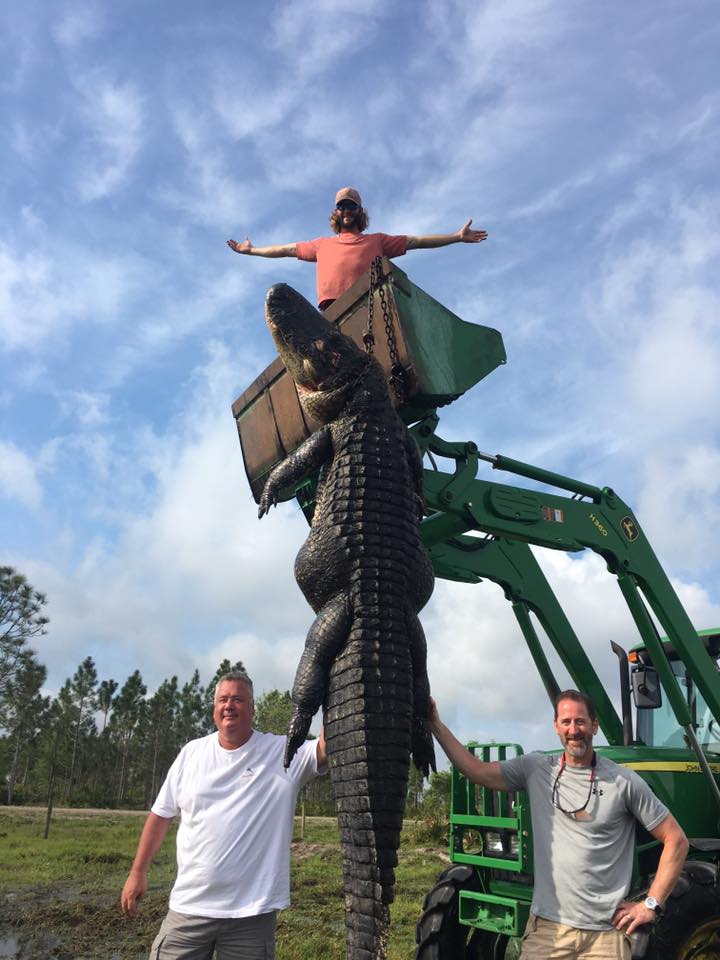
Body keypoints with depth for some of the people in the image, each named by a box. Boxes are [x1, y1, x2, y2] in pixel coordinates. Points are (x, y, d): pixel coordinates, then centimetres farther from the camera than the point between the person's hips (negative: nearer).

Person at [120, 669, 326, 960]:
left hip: (252, 913, -2)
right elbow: (161, 814, 10)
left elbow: (326, 746, -22)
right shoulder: (192, 753, 3)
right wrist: (138, 872, 10)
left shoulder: (282, 752, -7)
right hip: (189, 907, 2)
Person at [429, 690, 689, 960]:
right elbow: (477, 771, 0)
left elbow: (676, 840, -1)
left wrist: (651, 905, -4)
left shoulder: (624, 781, -5)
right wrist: (436, 724, -5)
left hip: (607, 933, -1)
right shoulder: (535, 768, 1)